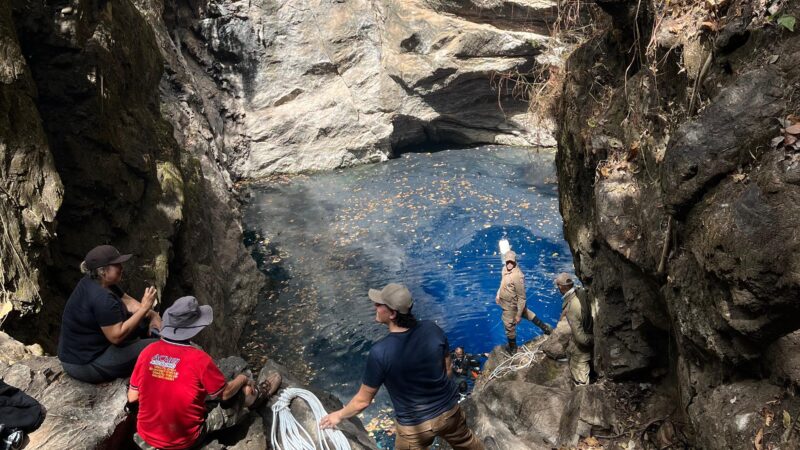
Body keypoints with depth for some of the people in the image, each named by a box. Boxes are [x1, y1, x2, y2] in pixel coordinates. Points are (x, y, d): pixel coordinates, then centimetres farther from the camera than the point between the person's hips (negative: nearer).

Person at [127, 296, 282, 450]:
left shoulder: (148, 351, -11)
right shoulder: (199, 359, -24)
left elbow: (132, 398, -1)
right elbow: (225, 394, -9)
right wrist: (242, 379, 11)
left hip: (147, 435, 5)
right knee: (246, 390, 9)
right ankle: (261, 394, 41)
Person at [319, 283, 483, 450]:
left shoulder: (380, 352, -27)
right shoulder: (432, 329, -17)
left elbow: (363, 400, -15)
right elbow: (447, 369, -1)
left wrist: (339, 415, 3)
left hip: (415, 425, -3)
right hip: (449, 410, 3)